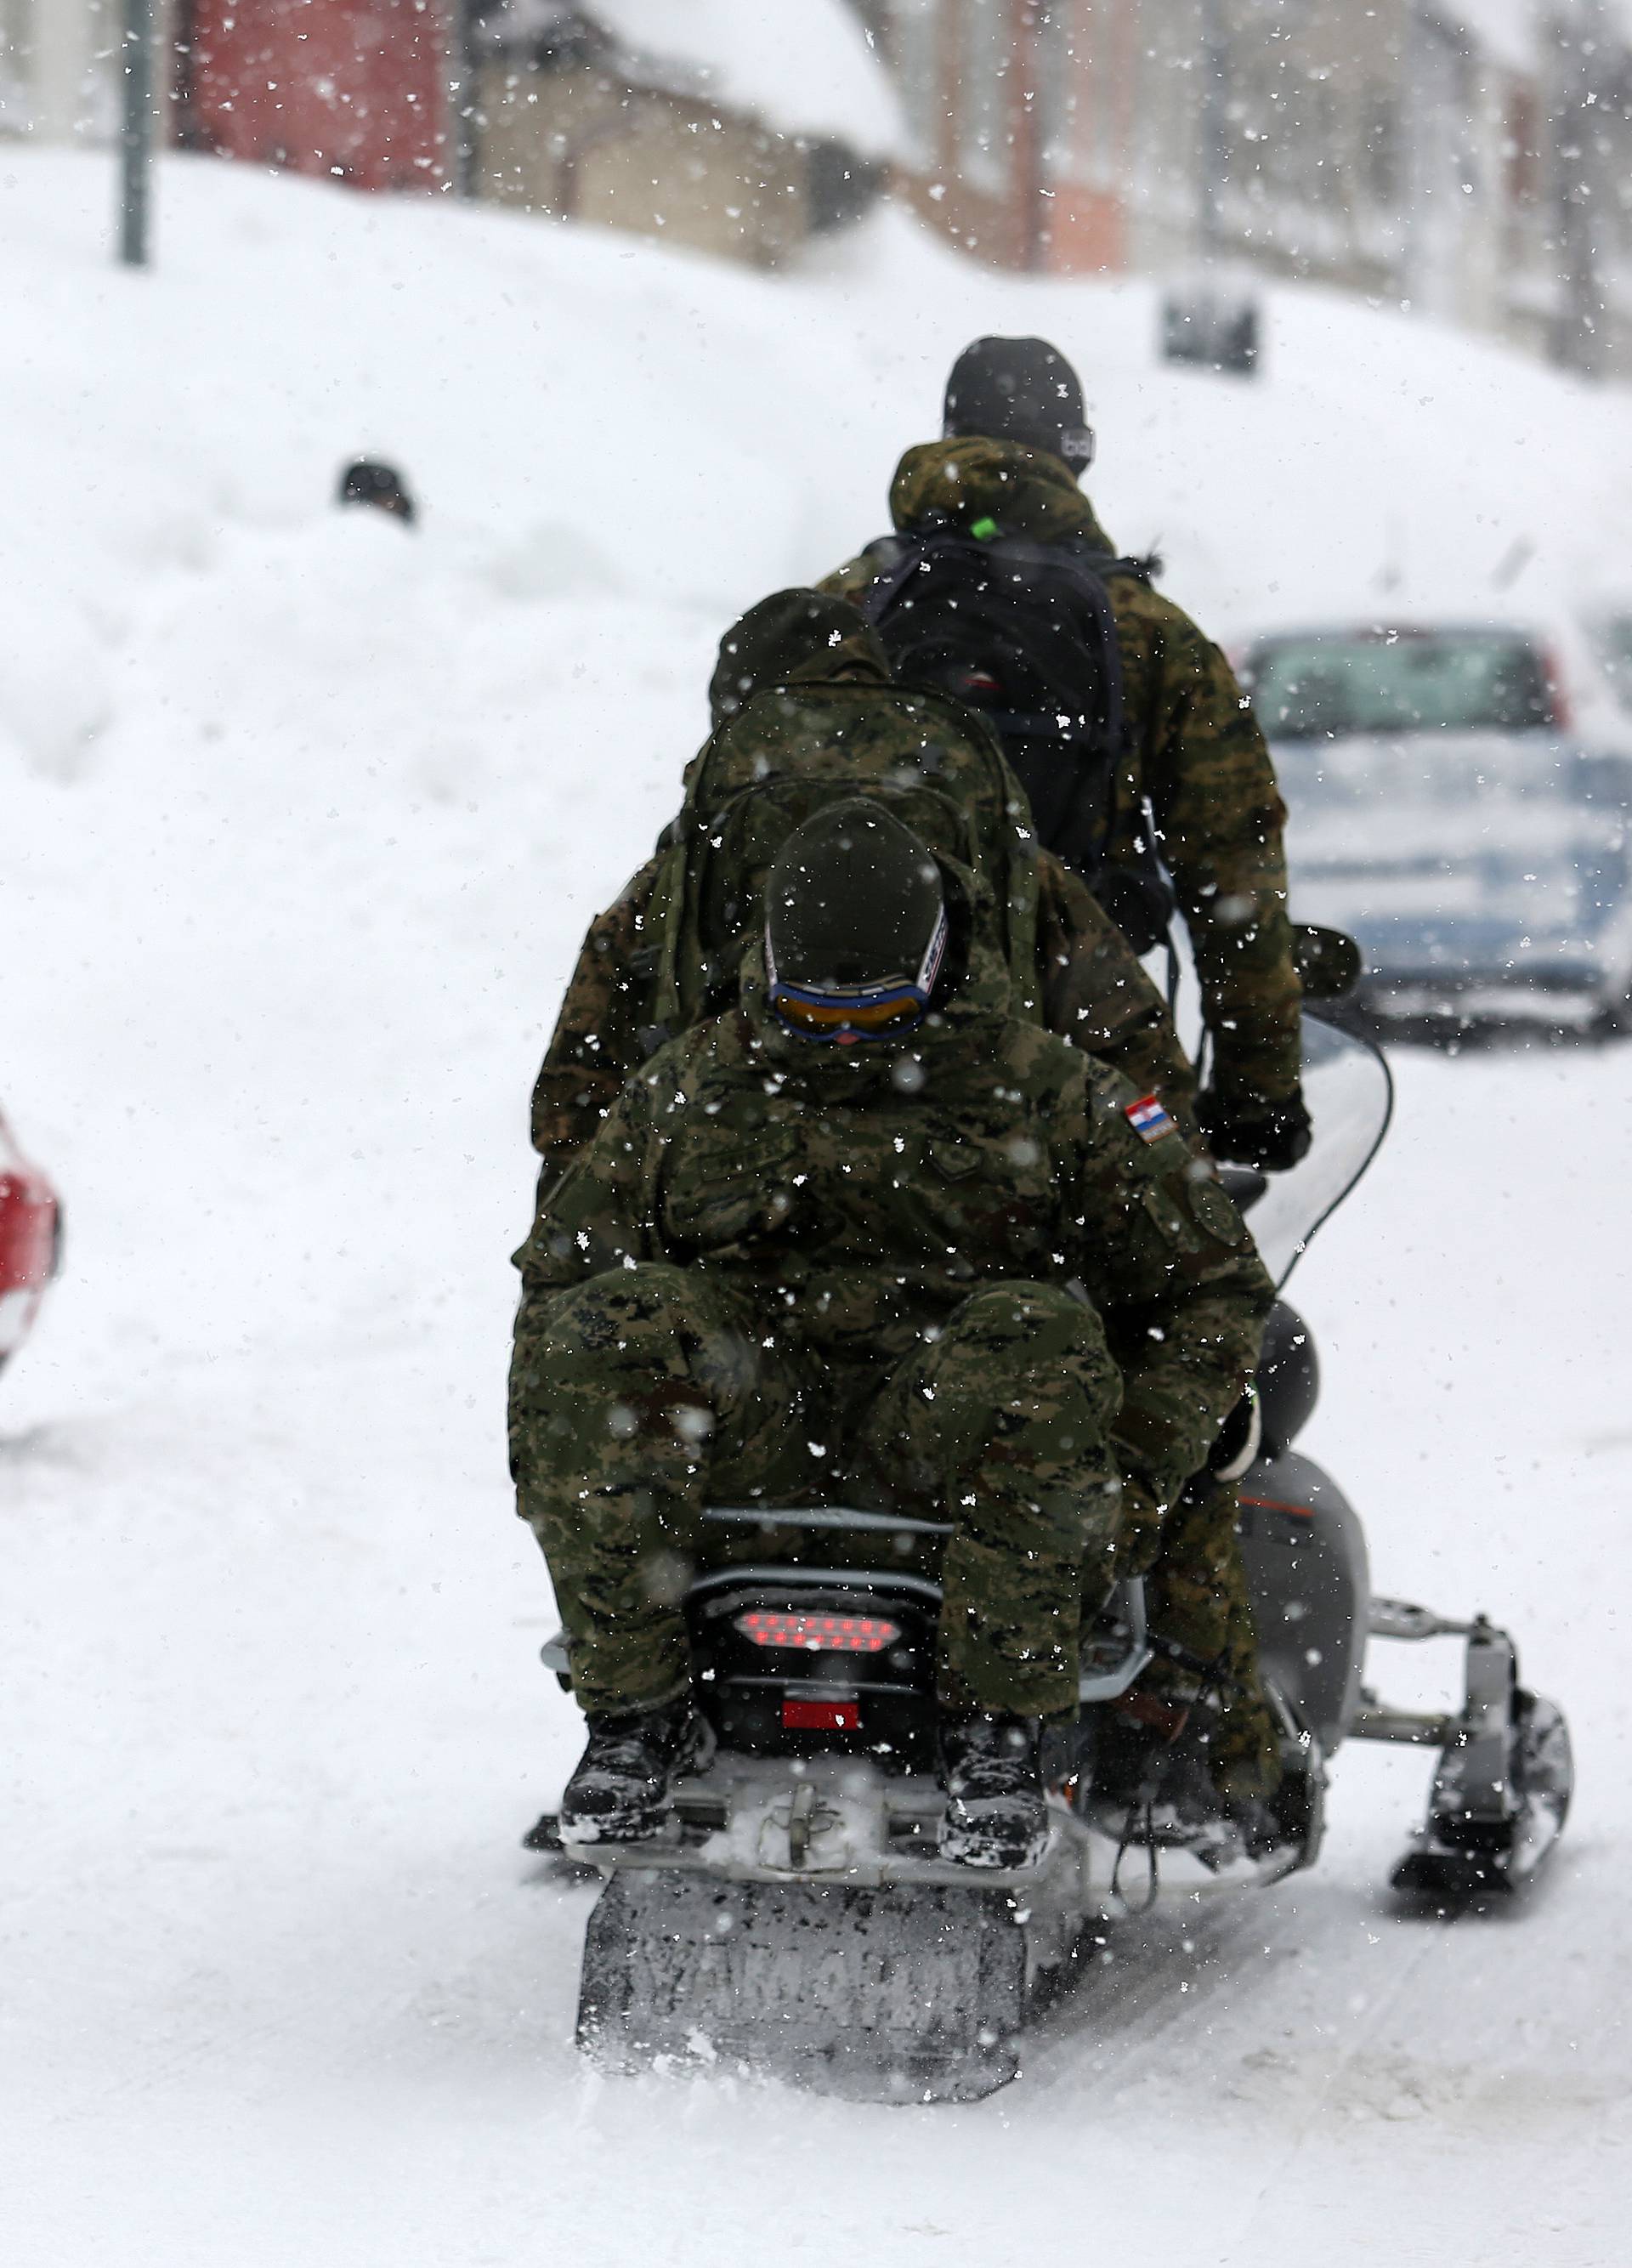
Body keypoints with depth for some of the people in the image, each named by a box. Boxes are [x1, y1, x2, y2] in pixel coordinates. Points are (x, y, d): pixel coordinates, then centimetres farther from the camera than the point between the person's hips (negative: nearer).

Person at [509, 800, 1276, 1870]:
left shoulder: (1052, 1095, 7)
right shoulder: (691, 1090, 13)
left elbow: (1209, 1287, 10)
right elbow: (563, 1266, 20)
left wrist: (1135, 1470, -3)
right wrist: (552, 1466, 4)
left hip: (947, 1420, -2)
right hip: (742, 1406, 2)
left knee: (1041, 1343, -36)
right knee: (609, 1332, -30)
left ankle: (1001, 1722, -31)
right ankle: (636, 1705, -23)